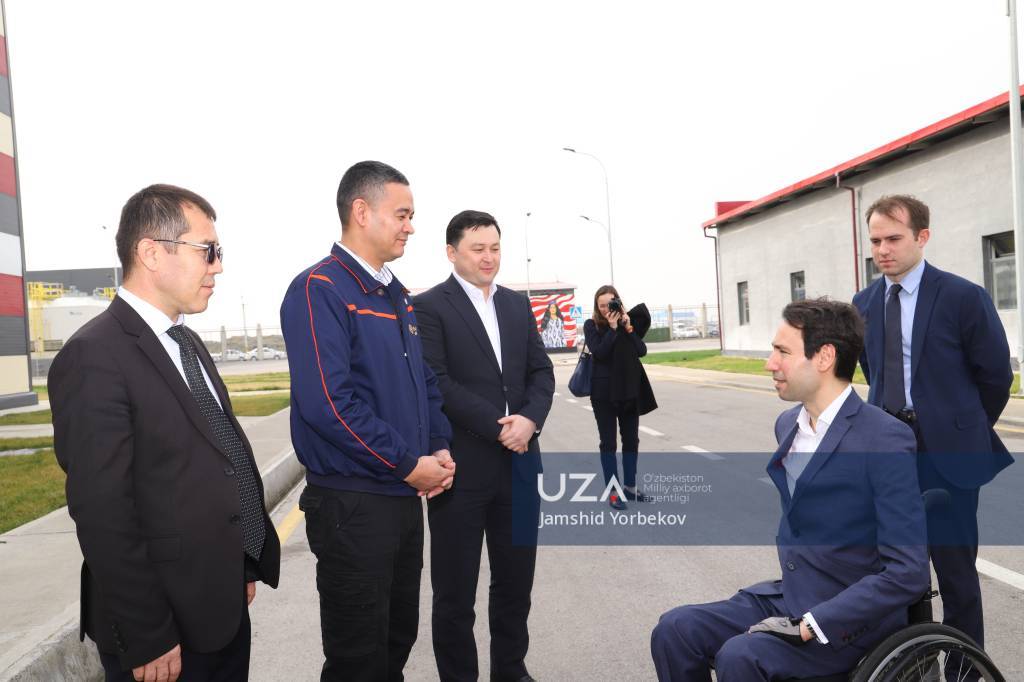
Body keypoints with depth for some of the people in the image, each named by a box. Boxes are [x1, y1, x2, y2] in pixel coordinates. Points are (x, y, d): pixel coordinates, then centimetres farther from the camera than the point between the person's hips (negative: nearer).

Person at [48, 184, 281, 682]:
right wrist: (147, 640, -17)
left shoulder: (187, 342, 9)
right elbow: (103, 515, -20)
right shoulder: (94, 356, -18)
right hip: (170, 625, -8)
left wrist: (244, 567, 13)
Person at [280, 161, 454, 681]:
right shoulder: (319, 289, -14)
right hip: (351, 503, -8)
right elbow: (327, 402, -23)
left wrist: (440, 449, 2)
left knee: (399, 638, 21)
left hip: (406, 496, 8)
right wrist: (408, 465, -17)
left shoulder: (396, 294, 12)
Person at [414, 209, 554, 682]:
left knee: (516, 580, 17)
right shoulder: (428, 307, -6)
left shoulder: (518, 305, 12)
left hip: (519, 464, 5)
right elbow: (437, 383, -14)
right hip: (462, 467, -5)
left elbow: (541, 372, 8)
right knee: (454, 591, 9)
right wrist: (497, 427, -16)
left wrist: (529, 420, -11)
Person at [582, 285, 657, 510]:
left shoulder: (629, 321, 5)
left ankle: (630, 487, 22)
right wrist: (613, 328, -19)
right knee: (609, 442, 2)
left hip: (629, 389, 4)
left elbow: (642, 351, -3)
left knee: (631, 439, 10)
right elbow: (598, 352, -17)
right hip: (604, 392, -4)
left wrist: (628, 328, -13)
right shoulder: (592, 325, -4)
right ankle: (613, 491, 7)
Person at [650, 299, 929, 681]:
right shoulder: (787, 425, 6)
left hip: (851, 618, -7)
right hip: (788, 597, 7)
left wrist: (809, 625, -21)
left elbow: (908, 573, -21)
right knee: (675, 630, -10)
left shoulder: (886, 440, -18)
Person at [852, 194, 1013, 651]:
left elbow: (996, 375, -1)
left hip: (946, 451, -4)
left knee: (954, 562, 7)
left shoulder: (963, 297, -10)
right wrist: (891, 421, 14)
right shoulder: (865, 303, 5)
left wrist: (965, 429, 9)